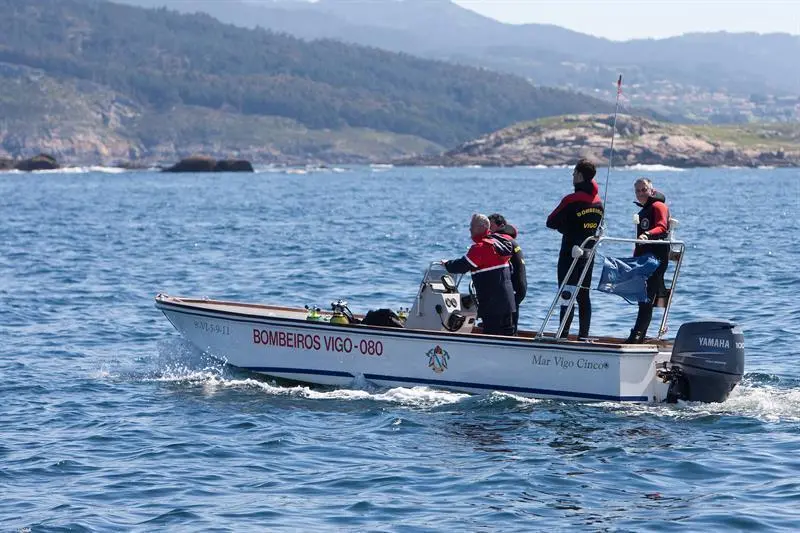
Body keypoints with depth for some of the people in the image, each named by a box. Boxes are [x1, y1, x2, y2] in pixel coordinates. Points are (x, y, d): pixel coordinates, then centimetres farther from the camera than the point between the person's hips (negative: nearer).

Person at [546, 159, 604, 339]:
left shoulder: (571, 200, -15)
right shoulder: (599, 202, 7)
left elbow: (551, 222, -8)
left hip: (570, 255, -7)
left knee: (567, 295, -7)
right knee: (584, 296, 11)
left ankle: (563, 336, -9)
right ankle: (583, 336, 12)